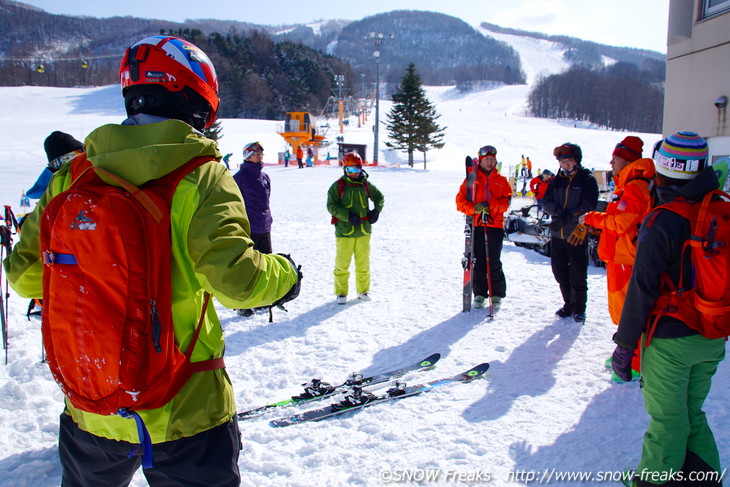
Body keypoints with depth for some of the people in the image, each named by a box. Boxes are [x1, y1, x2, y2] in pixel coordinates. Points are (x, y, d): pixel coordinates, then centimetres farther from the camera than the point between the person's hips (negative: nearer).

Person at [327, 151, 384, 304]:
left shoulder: (366, 185, 6)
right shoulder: (337, 186, -3)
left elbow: (379, 197, 18)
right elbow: (331, 206, -9)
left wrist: (376, 210, -1)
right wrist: (348, 216, -20)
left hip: (363, 231, 3)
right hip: (344, 231, -3)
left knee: (363, 263, 11)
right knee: (342, 264, 2)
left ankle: (363, 290, 26)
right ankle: (341, 292, 16)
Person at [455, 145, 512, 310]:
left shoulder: (501, 181, 12)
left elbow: (506, 201, 1)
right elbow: (460, 201, 3)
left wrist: (489, 206, -15)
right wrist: (474, 208, -15)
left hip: (495, 225, 0)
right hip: (476, 226, 1)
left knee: (494, 263, -2)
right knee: (478, 262, 2)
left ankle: (497, 295, 11)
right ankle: (480, 293, 14)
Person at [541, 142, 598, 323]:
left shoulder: (587, 179, -3)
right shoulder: (556, 180, 12)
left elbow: (588, 206, -13)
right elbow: (546, 202, 4)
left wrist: (568, 218, -20)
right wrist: (558, 212, -16)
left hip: (577, 235, -5)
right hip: (557, 234, 5)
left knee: (578, 275, 0)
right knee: (560, 272, 12)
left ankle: (578, 308, 15)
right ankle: (569, 304, 27)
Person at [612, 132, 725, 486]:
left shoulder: (663, 221, -19)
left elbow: (642, 289, -16)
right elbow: (716, 278, 9)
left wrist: (624, 344, -8)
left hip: (670, 339, -6)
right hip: (713, 339, 6)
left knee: (666, 420, 8)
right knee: (692, 414, 22)